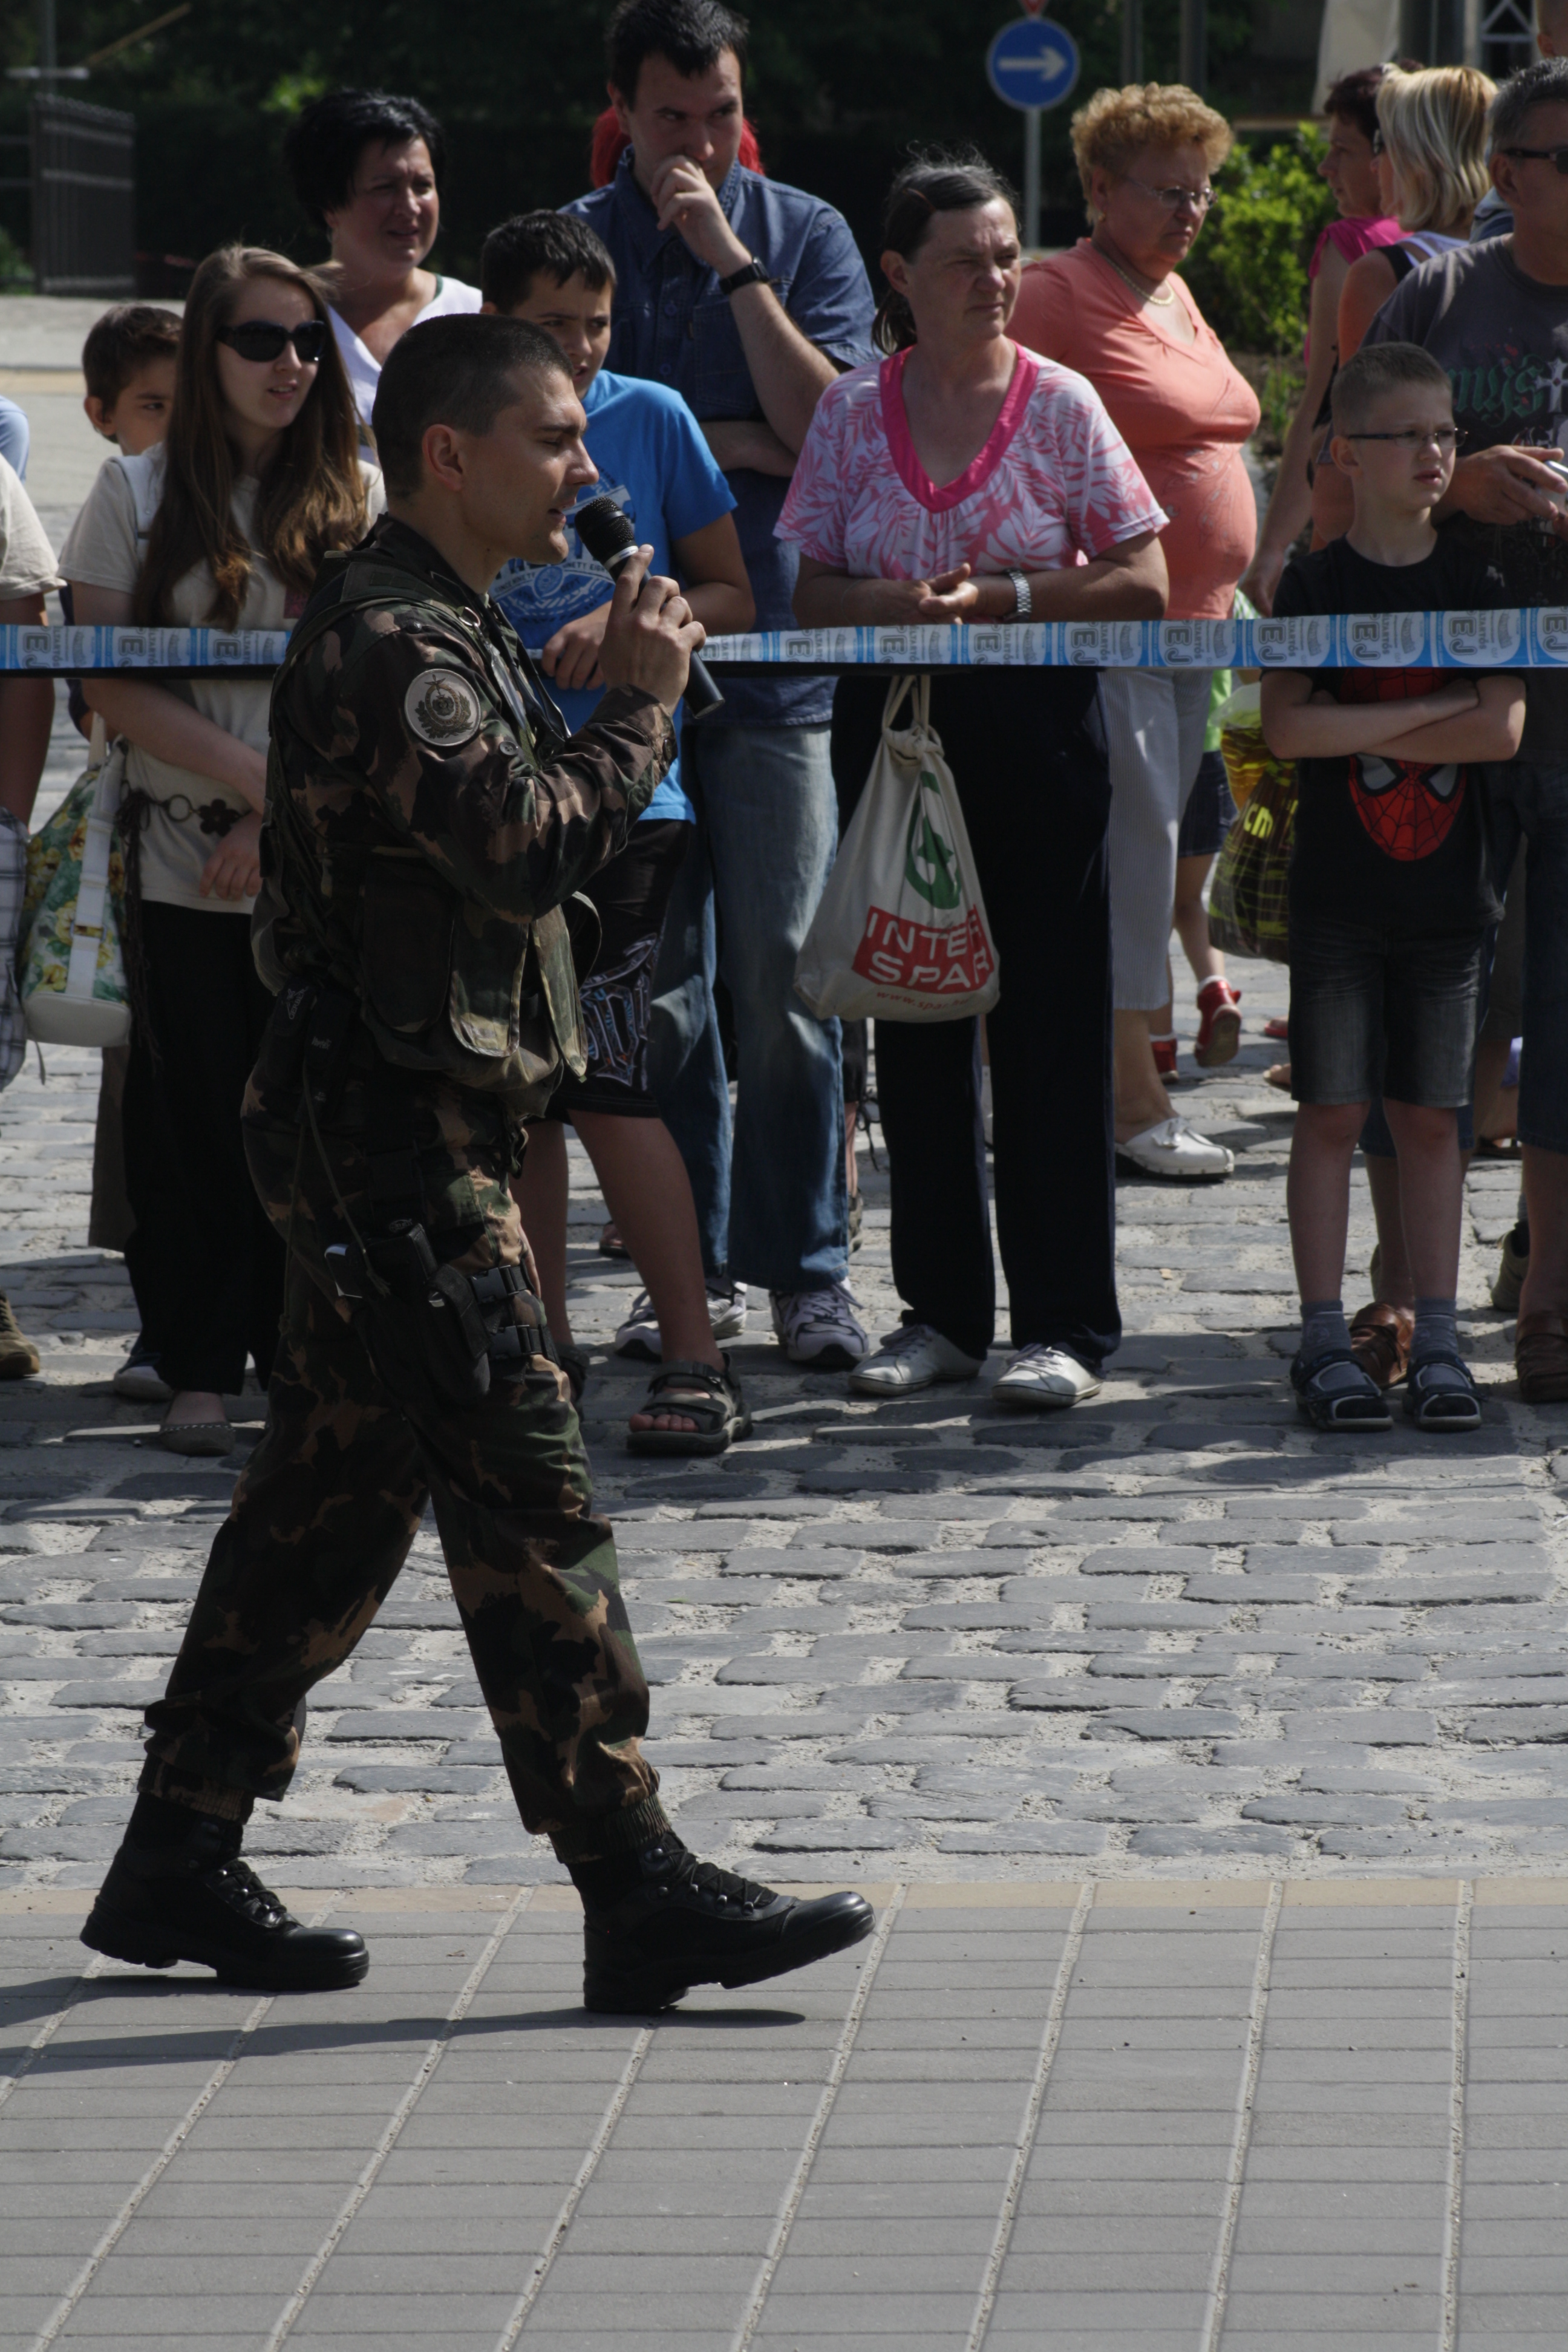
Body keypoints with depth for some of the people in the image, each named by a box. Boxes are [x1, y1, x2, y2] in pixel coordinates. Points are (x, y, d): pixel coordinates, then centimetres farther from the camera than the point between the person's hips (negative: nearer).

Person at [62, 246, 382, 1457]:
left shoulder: (361, 498, 6)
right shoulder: (139, 493, 4)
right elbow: (111, 682, -3)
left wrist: (296, 816, -10)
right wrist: (255, 777, -13)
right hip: (183, 864, -1)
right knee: (196, 1116, 1)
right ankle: (201, 1367, 9)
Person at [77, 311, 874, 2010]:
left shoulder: (439, 626, 18)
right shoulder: (391, 639, -16)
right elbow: (527, 846, -26)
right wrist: (637, 705, -15)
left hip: (403, 1132, 11)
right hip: (395, 1130, -11)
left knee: (332, 1500, 13)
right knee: (529, 1503, -10)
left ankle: (180, 1864, 18)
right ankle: (637, 1894, -10)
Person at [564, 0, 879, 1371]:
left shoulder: (804, 236, 5)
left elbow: (824, 427, -7)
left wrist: (731, 261, -11)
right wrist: (718, 445, -7)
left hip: (778, 651, -1)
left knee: (784, 981, -4)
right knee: (654, 985, 4)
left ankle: (806, 1271, 3)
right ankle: (689, 1268, 12)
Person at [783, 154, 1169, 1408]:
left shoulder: (1061, 405, 0)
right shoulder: (854, 412, 6)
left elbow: (1142, 585, -3)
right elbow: (807, 592, 6)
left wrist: (1007, 596, -13)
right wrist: (896, 603, -13)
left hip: (1036, 729, -3)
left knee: (1051, 1027, -4)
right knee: (913, 1021, 6)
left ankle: (1066, 1322, 1)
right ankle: (941, 1311, 15)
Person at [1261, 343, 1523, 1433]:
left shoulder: (1477, 585, 4)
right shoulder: (1315, 585, -1)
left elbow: (1503, 730, -8)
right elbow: (1289, 729, -13)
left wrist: (1358, 729, -12)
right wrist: (1434, 709, -14)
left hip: (1449, 892, 1)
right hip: (1339, 893, -1)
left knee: (1431, 1117, 5)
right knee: (1333, 1111, -1)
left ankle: (1437, 1342, 9)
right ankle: (1326, 1338, 4)